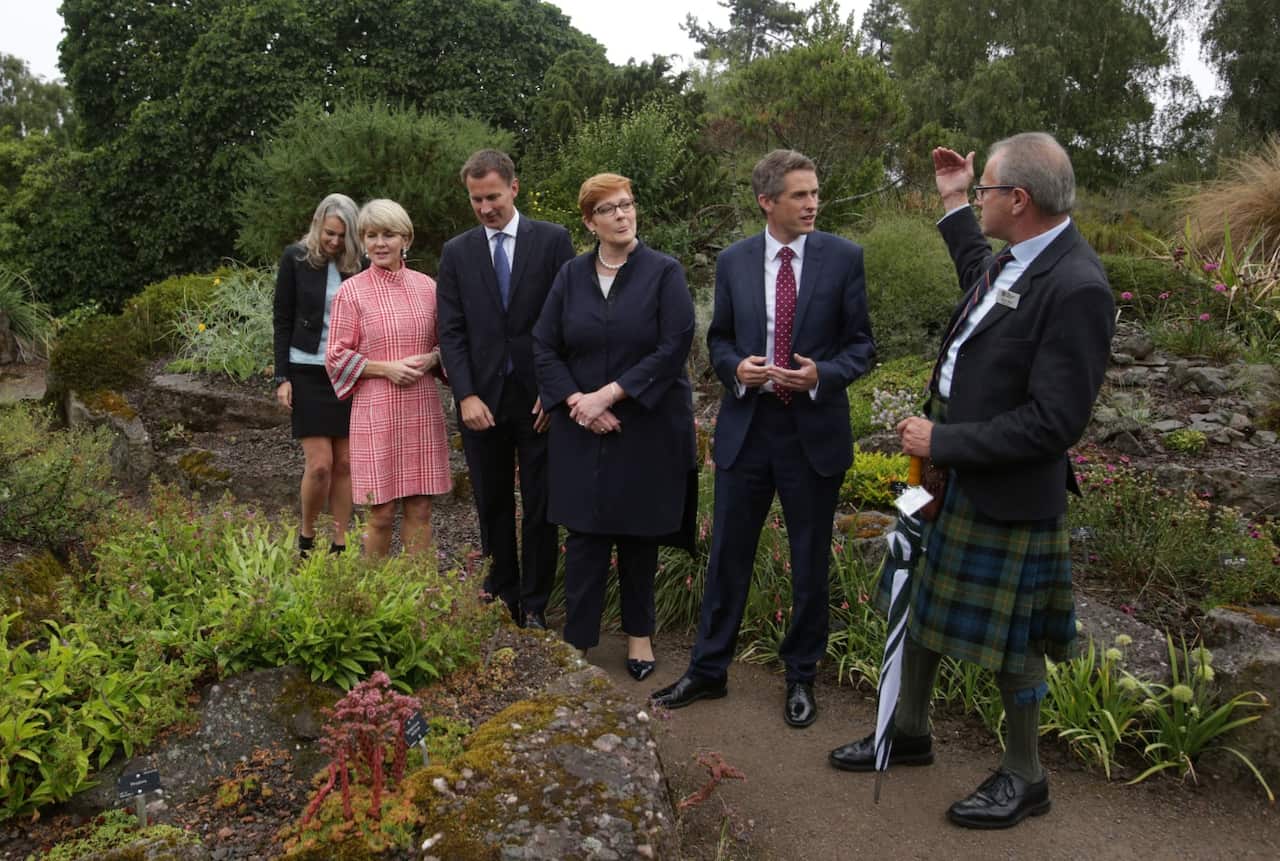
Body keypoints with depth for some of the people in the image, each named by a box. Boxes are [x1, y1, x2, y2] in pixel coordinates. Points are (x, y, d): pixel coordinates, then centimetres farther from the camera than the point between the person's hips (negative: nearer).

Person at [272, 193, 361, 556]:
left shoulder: (357, 263, 1)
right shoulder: (296, 258, -3)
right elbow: (282, 320, 0)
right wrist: (282, 377, -5)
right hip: (308, 372, -2)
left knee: (345, 464, 5)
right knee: (320, 463, -7)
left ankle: (340, 546, 16)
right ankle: (306, 536, 18)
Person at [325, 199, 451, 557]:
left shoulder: (426, 286, 7)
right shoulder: (351, 291, -1)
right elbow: (337, 356, 0)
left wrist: (432, 358, -5)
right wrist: (386, 368, -12)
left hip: (422, 410, 3)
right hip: (376, 412, -3)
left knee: (420, 508, 7)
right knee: (381, 513, 3)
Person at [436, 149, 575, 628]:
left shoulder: (553, 240, 0)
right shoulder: (457, 252, 6)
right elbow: (451, 332, 2)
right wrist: (466, 396, -9)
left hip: (539, 397, -2)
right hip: (482, 398, 2)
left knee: (540, 506, 6)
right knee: (492, 504, 12)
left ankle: (534, 604, 19)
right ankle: (502, 593, 26)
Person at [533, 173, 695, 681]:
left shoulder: (664, 272, -4)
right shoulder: (571, 276, 5)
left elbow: (674, 347, -13)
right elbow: (544, 347, 4)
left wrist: (609, 394, -17)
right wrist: (575, 401, -12)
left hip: (647, 429, -2)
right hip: (583, 430, 2)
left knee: (639, 535, 10)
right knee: (585, 536, 3)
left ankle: (639, 633, 28)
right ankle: (577, 639, 15)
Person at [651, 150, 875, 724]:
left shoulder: (843, 257, -3)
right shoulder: (733, 261, 2)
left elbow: (861, 344, 0)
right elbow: (719, 339, 10)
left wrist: (822, 374, -19)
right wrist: (735, 368, -11)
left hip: (814, 430, -1)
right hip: (745, 427, 2)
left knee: (810, 563, 11)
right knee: (727, 554, 10)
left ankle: (801, 677, 30)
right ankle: (708, 669, 27)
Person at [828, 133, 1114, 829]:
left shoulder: (1076, 288, -24)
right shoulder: (1017, 257, 3)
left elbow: (1054, 423, -26)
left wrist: (944, 441, -20)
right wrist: (952, 204, 25)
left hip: (1006, 490, -9)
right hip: (948, 469, 9)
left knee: (1007, 638, 9)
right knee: (921, 602, 20)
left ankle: (1025, 778, 33)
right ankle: (908, 733, 41)